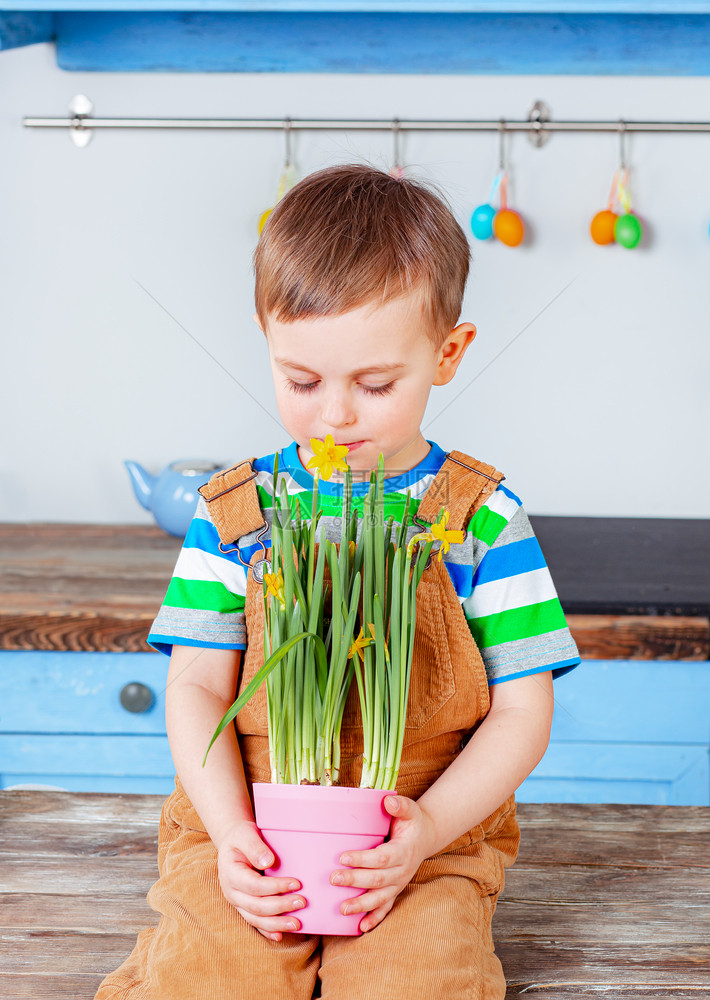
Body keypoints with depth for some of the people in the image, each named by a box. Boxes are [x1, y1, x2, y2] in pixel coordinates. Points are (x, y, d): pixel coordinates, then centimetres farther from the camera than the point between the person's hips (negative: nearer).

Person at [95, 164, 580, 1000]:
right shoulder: (235, 511, 3)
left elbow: (522, 712, -1)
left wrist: (428, 829, -16)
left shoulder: (482, 518, -2)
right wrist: (231, 834, -13)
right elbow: (196, 687, 3)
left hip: (428, 840, -1)